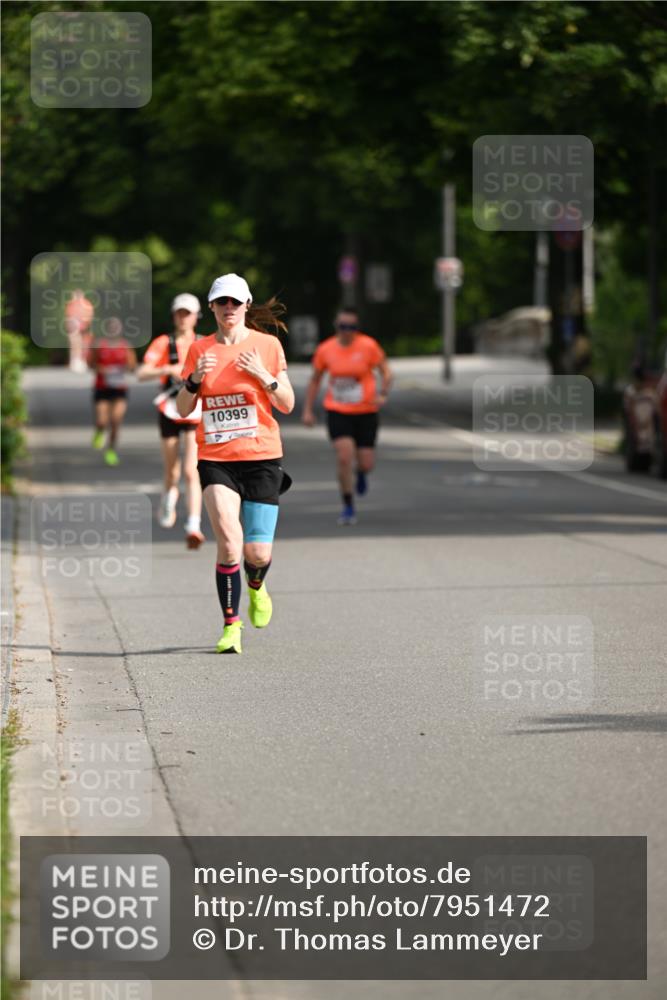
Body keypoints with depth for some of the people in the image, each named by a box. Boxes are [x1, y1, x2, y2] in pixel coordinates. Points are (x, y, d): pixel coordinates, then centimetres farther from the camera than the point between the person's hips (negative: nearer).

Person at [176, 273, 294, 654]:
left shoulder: (268, 345, 2)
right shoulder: (200, 350, 6)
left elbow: (288, 405, 3)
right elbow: (183, 409, 6)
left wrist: (263, 376, -13)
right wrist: (195, 379, -12)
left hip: (262, 456, 0)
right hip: (216, 459, 0)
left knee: (258, 553, -3)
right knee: (229, 542, -19)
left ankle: (257, 587, 33)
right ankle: (231, 624, -7)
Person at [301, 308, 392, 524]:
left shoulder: (368, 346, -8)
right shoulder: (325, 349, -2)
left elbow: (386, 371, -2)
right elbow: (315, 380, 11)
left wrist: (383, 394, -20)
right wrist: (307, 410, 8)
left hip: (366, 412, 0)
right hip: (337, 412, 0)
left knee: (366, 464, 1)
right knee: (344, 457, -16)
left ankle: (361, 472, 42)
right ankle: (348, 507, -2)